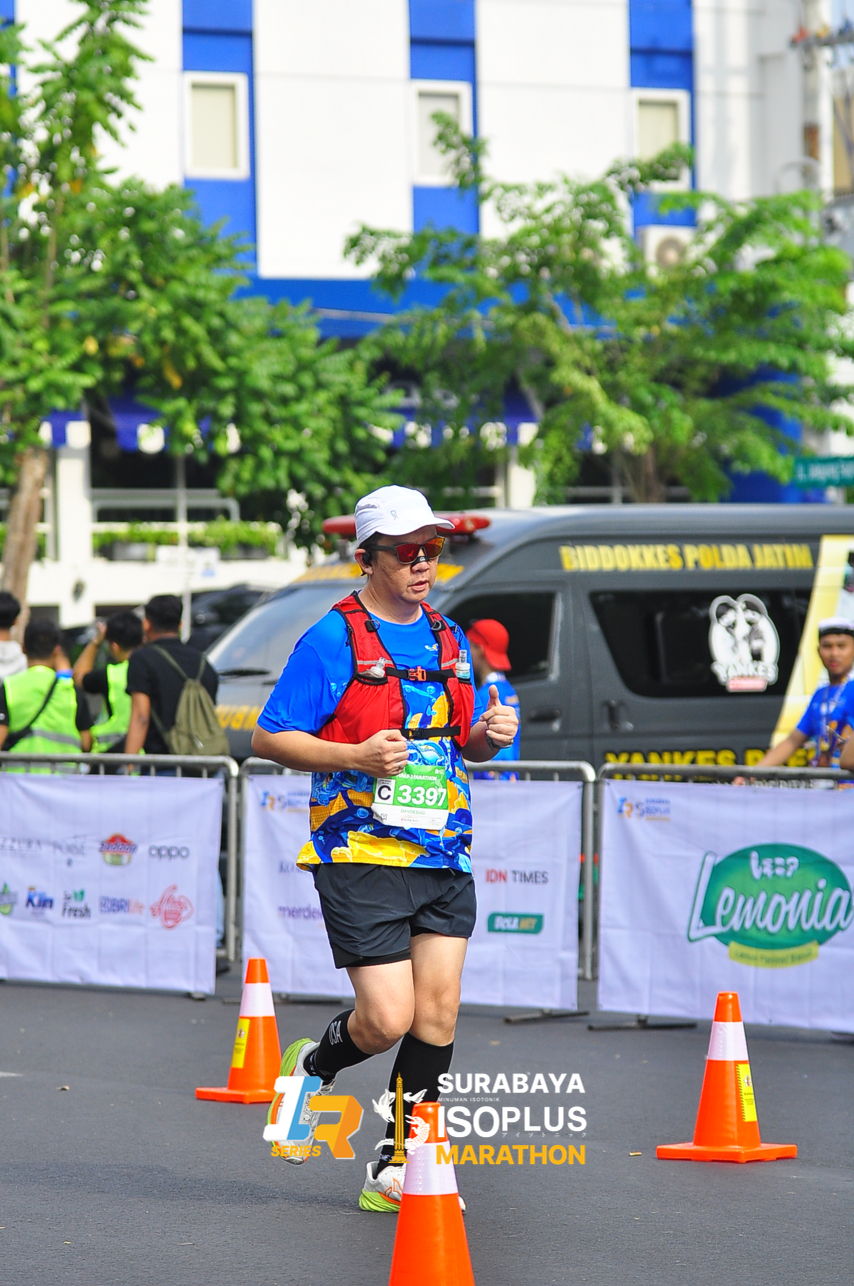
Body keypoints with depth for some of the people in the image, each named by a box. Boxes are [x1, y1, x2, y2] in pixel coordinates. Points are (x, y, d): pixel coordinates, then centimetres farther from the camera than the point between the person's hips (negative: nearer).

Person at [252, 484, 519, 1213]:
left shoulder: (449, 641, 14)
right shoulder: (333, 641, -6)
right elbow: (269, 738, -7)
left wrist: (491, 735, 1)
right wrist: (354, 756, -20)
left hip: (444, 855, 6)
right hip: (362, 857, -6)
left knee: (438, 1012, -1)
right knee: (389, 1019, -11)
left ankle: (396, 1171, 8)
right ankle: (314, 1066, 23)